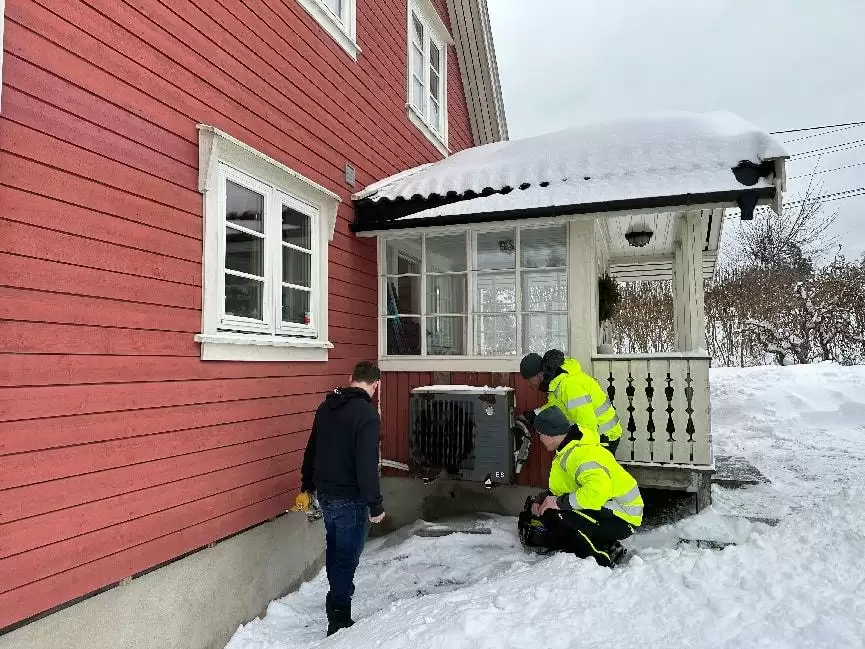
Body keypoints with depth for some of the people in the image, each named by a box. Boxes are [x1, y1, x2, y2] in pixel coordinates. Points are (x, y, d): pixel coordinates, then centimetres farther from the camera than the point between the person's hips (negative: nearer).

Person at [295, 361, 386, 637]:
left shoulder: (327, 406, 5)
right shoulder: (366, 414, -20)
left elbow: (311, 450, 13)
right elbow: (367, 465, -23)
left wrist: (307, 487, 24)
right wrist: (375, 505, -16)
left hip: (325, 493, 8)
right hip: (350, 499, -8)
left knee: (335, 550, 23)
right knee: (347, 557, 4)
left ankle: (337, 603, 40)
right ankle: (339, 620, 13)